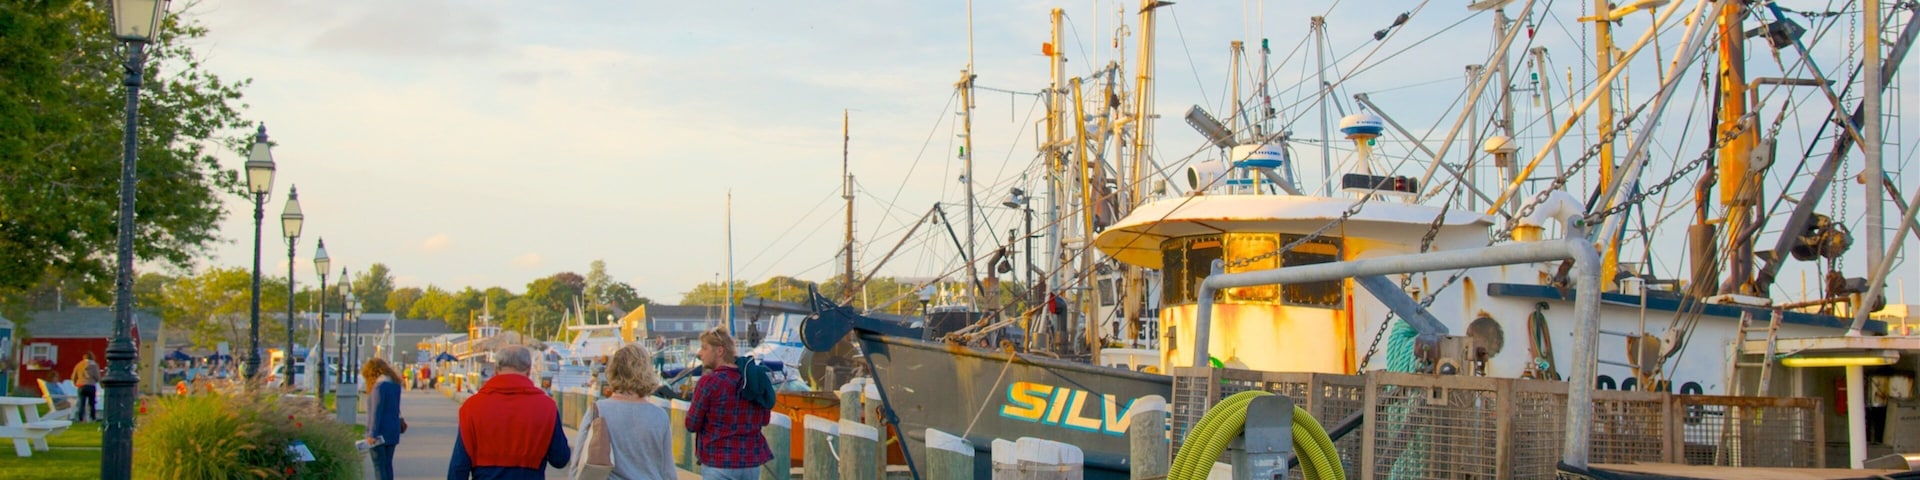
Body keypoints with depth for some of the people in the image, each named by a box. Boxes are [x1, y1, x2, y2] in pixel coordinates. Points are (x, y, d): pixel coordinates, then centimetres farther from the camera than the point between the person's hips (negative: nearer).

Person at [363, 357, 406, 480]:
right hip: (393, 432, 8)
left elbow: (376, 411, -20)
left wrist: (372, 434, -21)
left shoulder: (379, 386, -15)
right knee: (388, 465, 12)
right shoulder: (395, 385, 10)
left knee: (379, 466, -3)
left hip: (379, 433, -8)